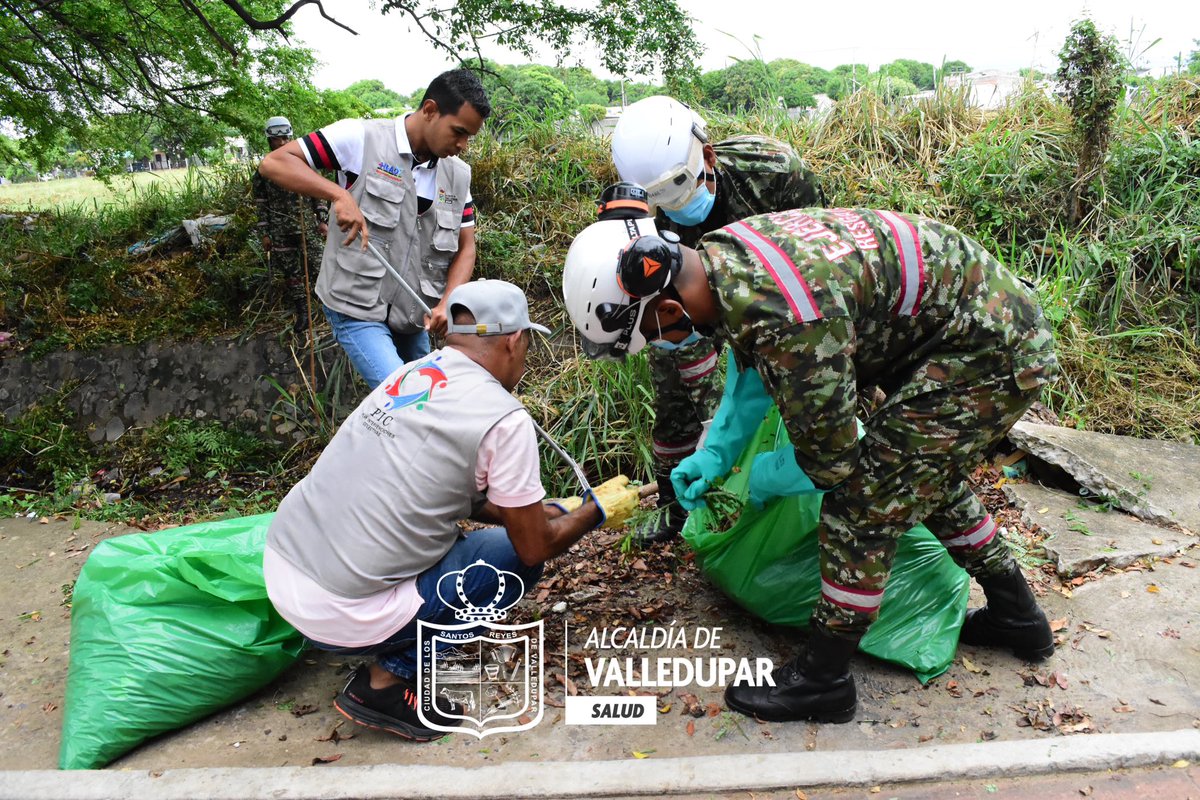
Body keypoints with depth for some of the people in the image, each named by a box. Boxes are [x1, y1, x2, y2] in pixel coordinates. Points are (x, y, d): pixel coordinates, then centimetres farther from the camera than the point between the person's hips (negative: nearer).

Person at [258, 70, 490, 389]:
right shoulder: (361, 138, -12)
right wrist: (340, 195, -29)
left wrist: (446, 304, -10)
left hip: (415, 315, 6)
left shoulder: (459, 174, 4)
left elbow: (465, 248, 7)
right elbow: (274, 163, -13)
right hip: (357, 309, -6)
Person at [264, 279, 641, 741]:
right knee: (514, 556, 7)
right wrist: (598, 511, 15)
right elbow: (535, 547, -2)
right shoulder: (505, 419, -13)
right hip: (343, 616, -7)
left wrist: (556, 510, 27)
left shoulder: (410, 373, 9)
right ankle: (387, 679, 1)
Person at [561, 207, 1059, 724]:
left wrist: (762, 478, -1)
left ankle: (822, 680, 8)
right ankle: (1016, 615, 44)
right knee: (925, 474, 25)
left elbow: (827, 461, -21)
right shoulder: (720, 251, -5)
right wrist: (715, 453, 5)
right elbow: (753, 364, 13)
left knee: (863, 501, -10)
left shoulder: (787, 322, -35)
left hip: (991, 352, -10)